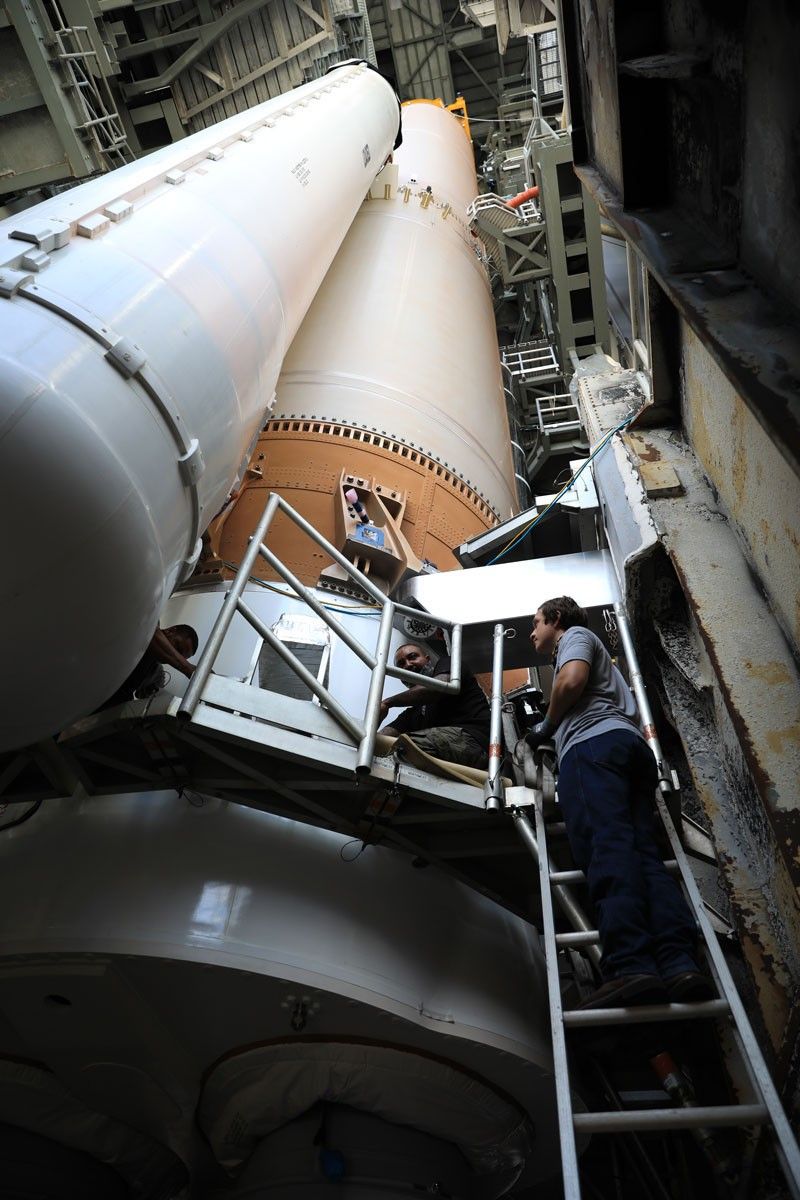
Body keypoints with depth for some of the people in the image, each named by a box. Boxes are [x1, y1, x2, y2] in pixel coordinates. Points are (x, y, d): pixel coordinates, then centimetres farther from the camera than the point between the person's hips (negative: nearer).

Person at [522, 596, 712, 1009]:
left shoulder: (575, 635, 17)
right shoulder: (600, 657, 42)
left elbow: (572, 680, -4)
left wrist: (547, 725, 11)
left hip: (593, 743, -8)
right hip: (632, 744, 9)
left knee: (606, 846, -24)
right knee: (643, 852, -9)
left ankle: (629, 967, -40)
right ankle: (679, 963, -28)